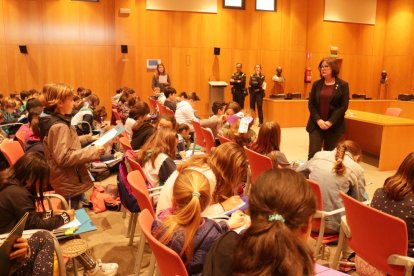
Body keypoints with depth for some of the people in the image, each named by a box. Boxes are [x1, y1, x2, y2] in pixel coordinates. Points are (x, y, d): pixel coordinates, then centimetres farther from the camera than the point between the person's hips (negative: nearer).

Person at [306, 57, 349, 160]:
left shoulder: (343, 85, 0)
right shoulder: (316, 84, 7)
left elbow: (343, 107, -6)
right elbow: (311, 104, 3)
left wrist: (330, 122, -15)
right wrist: (318, 120, -12)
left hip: (334, 126, -1)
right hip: (316, 124, 1)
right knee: (313, 153, -4)